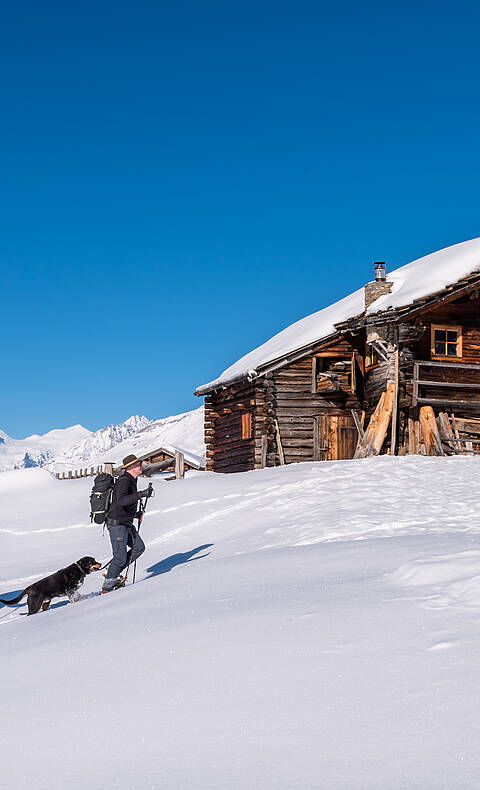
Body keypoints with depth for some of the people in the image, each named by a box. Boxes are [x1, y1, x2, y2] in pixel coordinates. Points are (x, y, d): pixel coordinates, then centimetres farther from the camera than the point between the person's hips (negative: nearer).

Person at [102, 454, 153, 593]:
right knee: (120, 557, -7)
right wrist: (141, 494, -44)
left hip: (126, 524, 10)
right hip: (117, 524, -10)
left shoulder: (130, 480, 12)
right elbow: (121, 501, -38)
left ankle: (114, 573, 13)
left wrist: (134, 514, 31)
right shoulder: (124, 481, -20)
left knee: (139, 547, 8)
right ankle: (107, 587, 7)